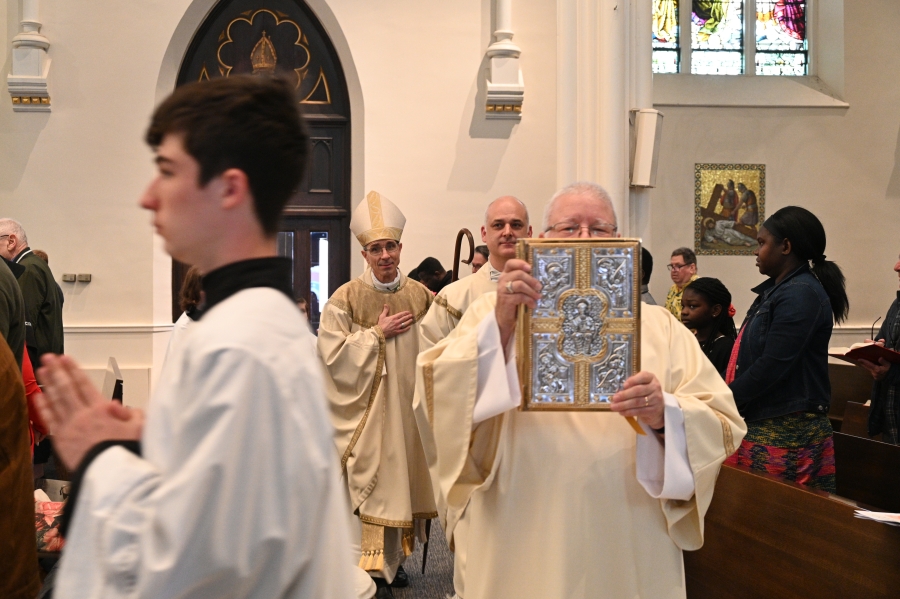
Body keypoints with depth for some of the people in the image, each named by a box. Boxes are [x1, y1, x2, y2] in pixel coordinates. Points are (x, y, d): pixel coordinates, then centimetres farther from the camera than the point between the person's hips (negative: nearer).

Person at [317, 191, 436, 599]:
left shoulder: (420, 295, 4)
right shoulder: (346, 298, -7)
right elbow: (332, 354, -12)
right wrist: (378, 334, -13)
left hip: (408, 406, 4)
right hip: (367, 408, -4)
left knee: (401, 479, 12)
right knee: (370, 484, -4)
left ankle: (395, 559, 26)